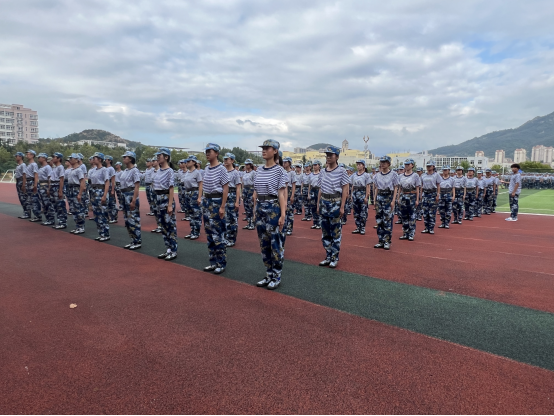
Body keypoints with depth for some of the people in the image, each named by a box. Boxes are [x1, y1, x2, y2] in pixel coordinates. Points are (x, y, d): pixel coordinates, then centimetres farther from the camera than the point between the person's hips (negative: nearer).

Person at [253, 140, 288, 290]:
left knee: (276, 243, 1)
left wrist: (283, 215, -15)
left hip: (274, 207, -7)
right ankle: (268, 275, 24)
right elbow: (256, 193, 14)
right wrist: (255, 210, 11)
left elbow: (282, 194, -11)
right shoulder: (259, 171, 10)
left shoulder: (279, 170, -7)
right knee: (264, 243, 12)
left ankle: (277, 277, 14)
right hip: (260, 208, 7)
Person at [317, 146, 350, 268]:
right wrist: (318, 204, 11)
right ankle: (328, 256, 23)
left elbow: (345, 190, -8)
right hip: (324, 202, 6)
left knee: (336, 232, 1)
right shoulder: (323, 171, 10)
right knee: (325, 232, 11)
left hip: (335, 203, -6)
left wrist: (342, 207, -13)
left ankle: (335, 258, 11)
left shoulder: (341, 171, -6)